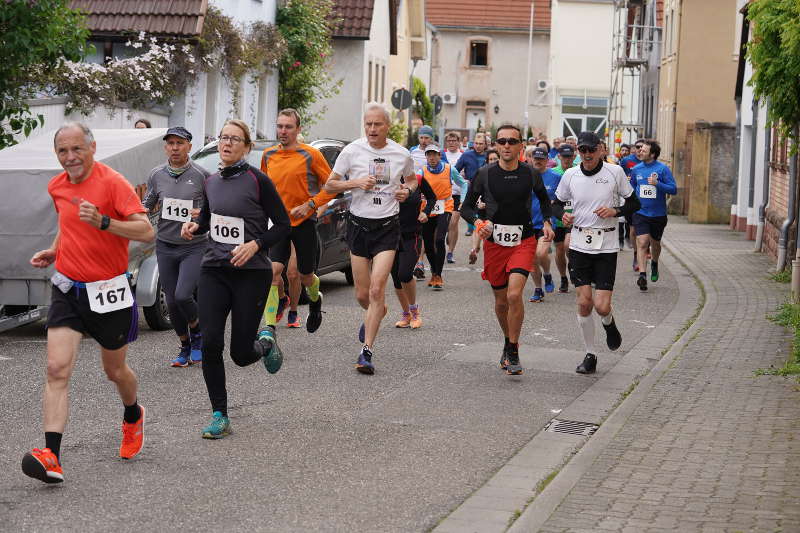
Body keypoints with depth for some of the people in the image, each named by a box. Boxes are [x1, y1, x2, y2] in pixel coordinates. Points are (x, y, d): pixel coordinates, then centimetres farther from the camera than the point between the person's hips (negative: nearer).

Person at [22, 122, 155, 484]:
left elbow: (147, 231, -21)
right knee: (57, 369, -12)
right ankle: (51, 456, -19)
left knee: (114, 370, 13)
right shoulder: (56, 187, 6)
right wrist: (53, 251, 9)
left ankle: (132, 416, 47)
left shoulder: (112, 182, -14)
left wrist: (102, 222, -33)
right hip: (67, 289, 4)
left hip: (108, 291, -4)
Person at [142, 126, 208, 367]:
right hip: (165, 246, 4)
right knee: (172, 301, 7)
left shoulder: (201, 175, -7)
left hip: (194, 246, -4)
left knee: (183, 295, -18)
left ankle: (197, 332, 12)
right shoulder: (156, 175, 3)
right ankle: (185, 348, 25)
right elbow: (149, 204, 17)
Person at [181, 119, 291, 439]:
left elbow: (282, 225, -4)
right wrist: (195, 226, 3)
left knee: (241, 354, -2)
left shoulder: (257, 180, -7)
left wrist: (255, 245, -19)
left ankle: (265, 341, 35)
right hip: (214, 270, 4)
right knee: (210, 343, -10)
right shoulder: (212, 182, 8)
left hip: (252, 272, -4)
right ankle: (219, 417, 1)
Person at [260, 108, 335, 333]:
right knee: (273, 270, -16)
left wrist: (310, 205, -14)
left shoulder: (310, 155, -7)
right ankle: (269, 327, -15)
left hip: (304, 222, -2)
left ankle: (315, 299, 46)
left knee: (305, 276, 10)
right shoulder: (268, 155, 6)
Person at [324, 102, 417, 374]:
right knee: (362, 295, 5)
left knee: (376, 290, -13)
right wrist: (356, 183, -14)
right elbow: (329, 185, 3)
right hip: (359, 224, 1)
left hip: (387, 227, -1)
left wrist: (407, 190, -1)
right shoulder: (352, 151, -2)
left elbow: (411, 179, 21)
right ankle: (377, 313, 42)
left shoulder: (402, 155, 1)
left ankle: (367, 352, -9)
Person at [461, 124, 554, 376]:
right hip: (494, 242, 2)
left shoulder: (530, 174, -1)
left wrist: (547, 222, 4)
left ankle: (513, 352, -7)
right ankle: (509, 341, 37)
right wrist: (477, 222, -16)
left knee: (514, 295, -19)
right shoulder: (485, 174, -3)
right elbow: (466, 207, 4)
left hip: (523, 242, -1)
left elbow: (544, 199, 19)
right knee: (501, 301, 10)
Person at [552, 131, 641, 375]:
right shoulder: (570, 175, 1)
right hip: (579, 245, 2)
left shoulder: (615, 172, -3)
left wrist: (615, 211, -13)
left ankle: (609, 323, 29)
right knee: (584, 303, -3)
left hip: (606, 247, -2)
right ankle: (590, 355, 13)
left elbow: (634, 203, 5)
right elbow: (557, 203, 14)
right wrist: (563, 214, -8)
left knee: (602, 306, -8)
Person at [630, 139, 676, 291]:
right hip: (640, 213, 1)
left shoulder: (663, 169, -9)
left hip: (658, 214, -1)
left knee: (655, 243, 16)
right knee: (642, 243, -13)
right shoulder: (636, 169, 3)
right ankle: (642, 275, -16)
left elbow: (673, 189, -12)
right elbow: (632, 187, 21)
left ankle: (654, 264, 45)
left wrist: (657, 183, -25)